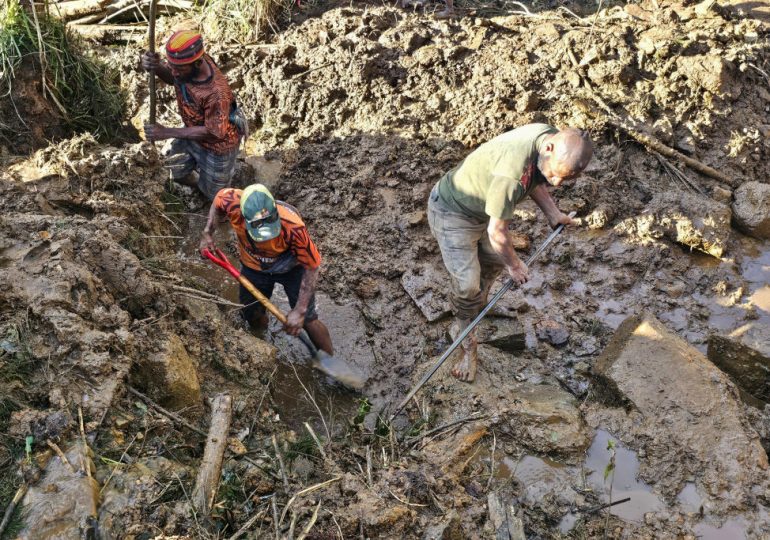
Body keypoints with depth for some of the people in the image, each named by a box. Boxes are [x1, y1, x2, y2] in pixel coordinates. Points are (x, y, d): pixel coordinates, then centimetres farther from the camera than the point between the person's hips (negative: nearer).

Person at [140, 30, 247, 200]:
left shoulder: (216, 93, -43)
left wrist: (167, 132, -29)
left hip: (218, 144, -6)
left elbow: (212, 133, -31)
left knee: (213, 195, 16)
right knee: (177, 174, 22)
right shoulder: (186, 61, -23)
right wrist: (154, 67, -25)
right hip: (193, 131, 6)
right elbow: (170, 77, 0)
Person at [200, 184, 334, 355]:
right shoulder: (233, 202, -35)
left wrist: (300, 311, -28)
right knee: (253, 316, 15)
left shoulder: (293, 227, -43)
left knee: (308, 320, -2)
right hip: (254, 266, 3)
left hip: (291, 268, -3)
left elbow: (311, 267, -29)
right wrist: (207, 233, -14)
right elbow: (219, 198, -8)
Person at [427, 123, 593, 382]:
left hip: (481, 205, 9)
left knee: (493, 263, 22)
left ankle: (474, 309, 48)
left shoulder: (550, 135, -16)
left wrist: (552, 212, 1)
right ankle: (468, 347, 12)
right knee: (467, 285, -11)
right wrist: (514, 265, -11)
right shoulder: (512, 174, -43)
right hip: (452, 213, -9)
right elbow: (497, 232, -28)